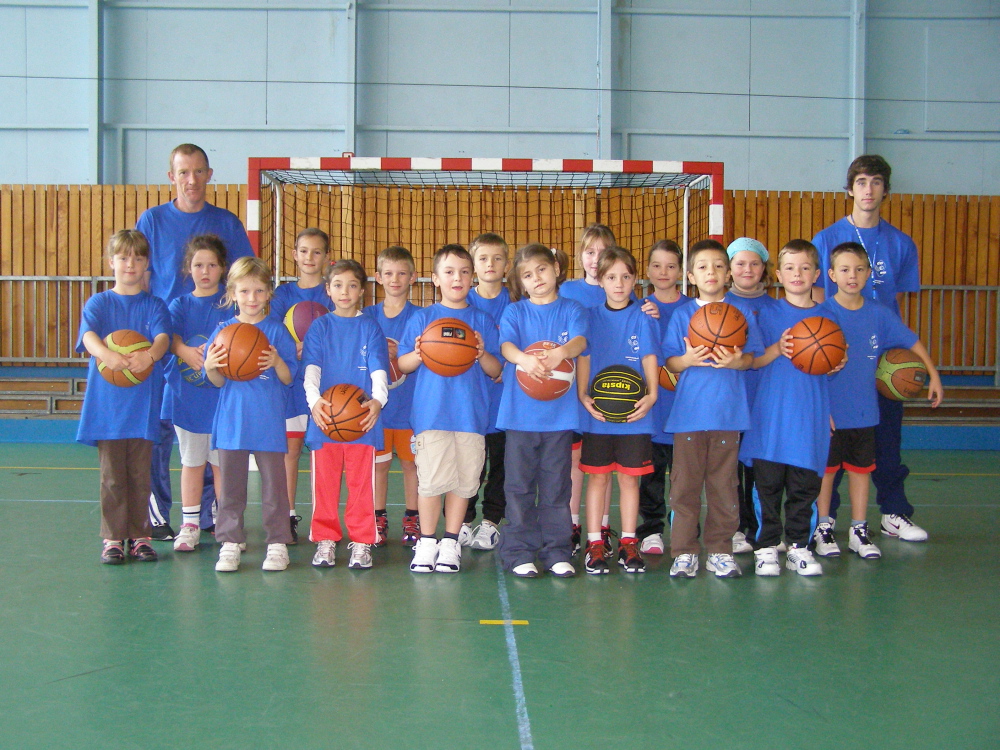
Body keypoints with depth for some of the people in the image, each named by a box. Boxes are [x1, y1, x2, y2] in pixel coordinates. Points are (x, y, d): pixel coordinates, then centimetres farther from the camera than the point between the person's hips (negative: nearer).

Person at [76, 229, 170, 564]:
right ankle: (113, 538, 12)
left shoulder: (154, 306, 8)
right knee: (112, 476, 3)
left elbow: (163, 337, -10)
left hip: (143, 402, 1)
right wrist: (105, 353, -36)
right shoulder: (98, 303, 6)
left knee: (140, 474, 6)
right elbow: (88, 335, -12)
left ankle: (139, 536, 17)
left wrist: (150, 354, -34)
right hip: (106, 401, 0)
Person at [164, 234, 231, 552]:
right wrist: (185, 351, -30)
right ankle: (190, 525, 19)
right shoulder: (181, 304, 8)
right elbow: (170, 335, -10)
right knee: (191, 461, 10)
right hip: (186, 395, 2)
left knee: (223, 461, 4)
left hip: (222, 395, -2)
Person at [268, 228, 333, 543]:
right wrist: (295, 348, -14)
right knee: (290, 447, 2)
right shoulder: (283, 293, 10)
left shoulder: (332, 293, 5)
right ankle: (288, 515, 11)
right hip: (291, 379, 2)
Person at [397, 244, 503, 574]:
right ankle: (426, 542, 8)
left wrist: (483, 354, -11)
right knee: (431, 479, -6)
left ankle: (451, 543, 16)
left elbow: (496, 371, 9)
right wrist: (419, 354, -12)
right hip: (431, 411, -1)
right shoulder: (422, 318, 9)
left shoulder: (483, 321, 11)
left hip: (471, 413, 2)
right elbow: (402, 365, 8)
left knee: (464, 479, 4)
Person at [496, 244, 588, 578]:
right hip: (520, 410, 0)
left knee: (556, 485, 6)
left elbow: (579, 340, -10)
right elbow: (506, 345, -9)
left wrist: (560, 352, -33)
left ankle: (557, 552, 15)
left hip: (559, 411, 0)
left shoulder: (572, 310, 9)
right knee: (519, 485, 2)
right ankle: (519, 553, 10)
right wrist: (523, 359, -32)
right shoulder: (514, 312, 8)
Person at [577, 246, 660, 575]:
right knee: (598, 477, 5)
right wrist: (583, 395, -10)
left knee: (629, 478, 6)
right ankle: (595, 544, 12)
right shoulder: (591, 317, 6)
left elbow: (650, 358, 0)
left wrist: (651, 395, -15)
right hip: (596, 413, 0)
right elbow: (583, 358, 3)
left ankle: (628, 543, 16)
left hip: (633, 413, 0)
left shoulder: (642, 317, 4)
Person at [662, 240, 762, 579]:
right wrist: (688, 359, -17)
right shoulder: (682, 315, 7)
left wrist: (737, 362, -18)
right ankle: (684, 551, 10)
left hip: (728, 411, 0)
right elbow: (669, 361, 3)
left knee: (723, 484, 5)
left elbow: (752, 356, 4)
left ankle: (720, 551, 16)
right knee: (685, 484, 1)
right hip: (689, 409, 0)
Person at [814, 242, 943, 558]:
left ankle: (859, 531, 22)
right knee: (826, 469, 7)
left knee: (861, 469, 11)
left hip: (864, 411, 3)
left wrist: (934, 376, 14)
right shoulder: (821, 313, -11)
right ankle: (823, 529, 21)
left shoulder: (879, 314, 0)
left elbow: (912, 342, 13)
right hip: (830, 410, -3)